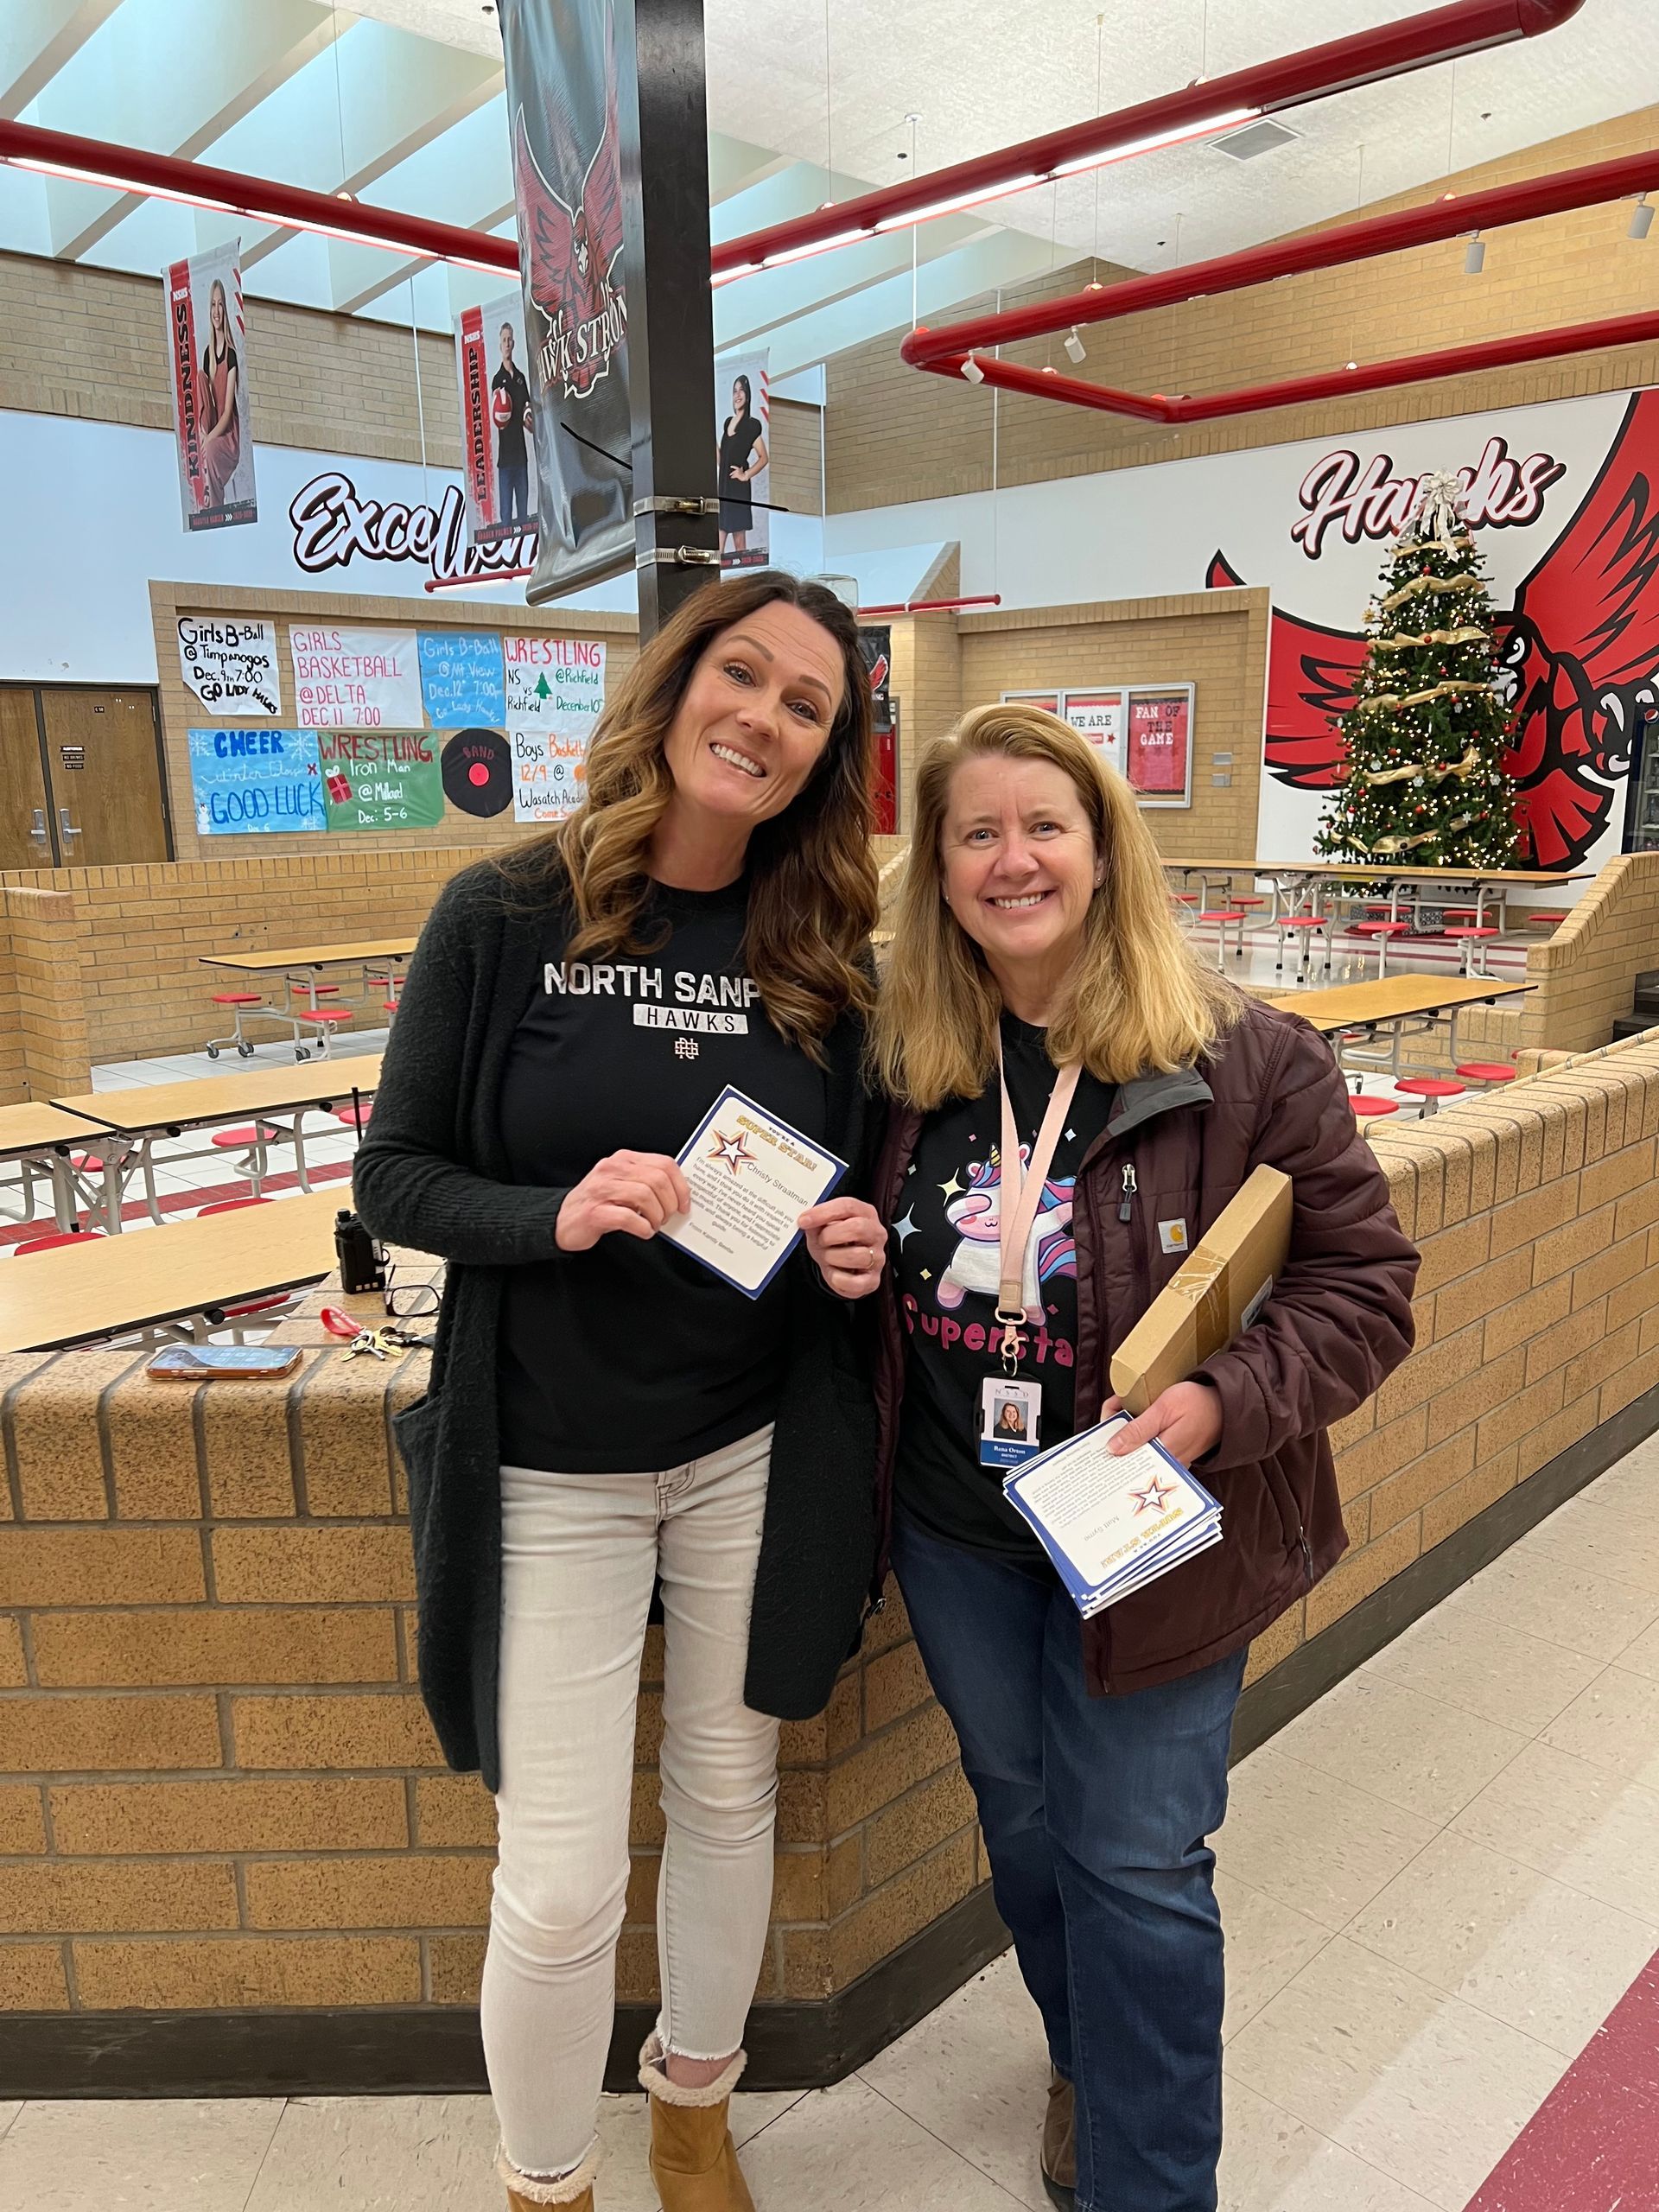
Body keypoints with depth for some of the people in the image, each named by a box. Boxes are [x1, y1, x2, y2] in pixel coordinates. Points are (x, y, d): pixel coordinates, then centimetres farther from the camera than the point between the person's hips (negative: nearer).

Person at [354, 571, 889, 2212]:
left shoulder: (824, 954, -2)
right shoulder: (507, 916, -10)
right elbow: (394, 1174, -6)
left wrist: (859, 1248, -13)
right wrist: (557, 1216, -24)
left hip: (756, 1454, 3)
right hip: (550, 1467, -2)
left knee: (727, 1801, 20)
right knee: (561, 1880, 5)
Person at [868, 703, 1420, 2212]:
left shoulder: (1246, 1062, -16)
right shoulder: (905, 1060, -4)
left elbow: (1364, 1284, -11)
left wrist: (1224, 1404, -25)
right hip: (955, 1531, 5)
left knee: (1136, 1861, 8)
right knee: (1021, 1815, 24)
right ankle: (1091, 2062, 53)